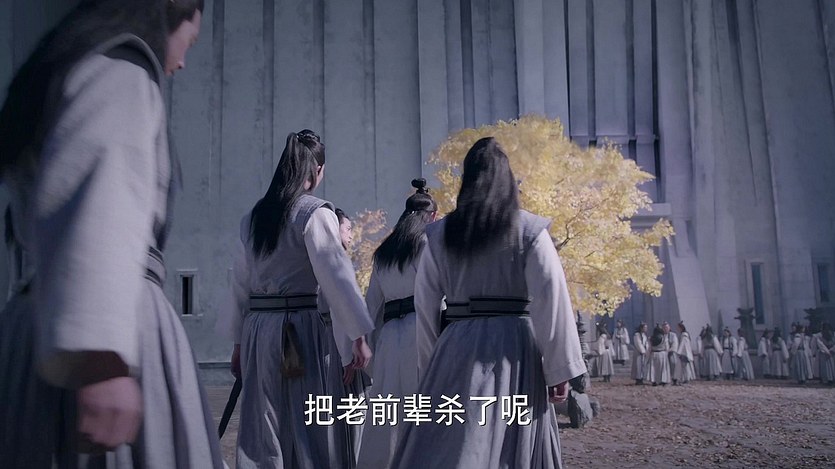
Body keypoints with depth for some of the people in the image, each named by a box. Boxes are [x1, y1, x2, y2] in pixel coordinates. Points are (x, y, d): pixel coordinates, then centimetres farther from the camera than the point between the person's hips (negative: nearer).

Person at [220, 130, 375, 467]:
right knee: (315, 428, 0)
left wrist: (239, 343, 20)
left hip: (258, 329, 6)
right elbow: (336, 275, -13)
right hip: (304, 328, -6)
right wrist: (359, 337, -11)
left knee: (262, 431, 11)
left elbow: (241, 284, 15)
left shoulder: (252, 218, 12)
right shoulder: (315, 213, -7)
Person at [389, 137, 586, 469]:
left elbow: (425, 308, 8)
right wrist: (560, 369, -2)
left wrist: (429, 368, 15)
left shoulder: (438, 234, 7)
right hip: (513, 349, -1)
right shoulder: (530, 230, -1)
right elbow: (552, 304, -6)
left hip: (457, 348, 2)